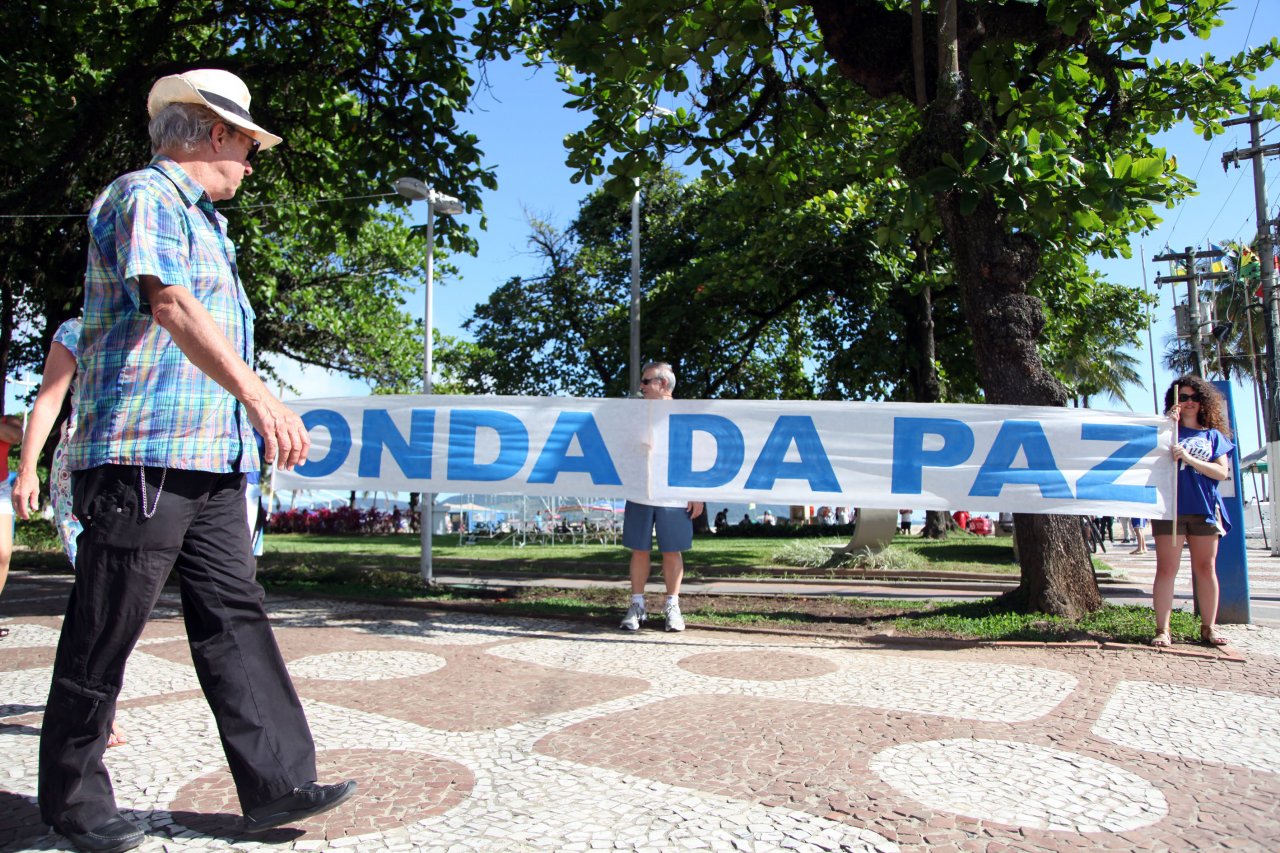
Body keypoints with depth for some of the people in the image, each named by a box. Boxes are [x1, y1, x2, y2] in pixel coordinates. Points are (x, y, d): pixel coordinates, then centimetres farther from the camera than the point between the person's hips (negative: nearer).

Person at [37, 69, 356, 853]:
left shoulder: (206, 223, 24)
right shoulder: (145, 196, -6)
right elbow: (171, 303, -23)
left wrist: (260, 419, 30)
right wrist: (259, 396, -34)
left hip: (211, 463, 9)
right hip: (143, 454, -9)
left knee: (236, 619, 5)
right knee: (104, 637, 3)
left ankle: (277, 781, 9)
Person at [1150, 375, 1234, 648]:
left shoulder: (1213, 435, 12)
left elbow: (1222, 472, 1)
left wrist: (1188, 458, -13)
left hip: (1204, 509, 2)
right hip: (1170, 509, -2)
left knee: (1206, 568, 8)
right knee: (1166, 569, -4)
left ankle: (1209, 627, 18)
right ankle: (1162, 629, -3)